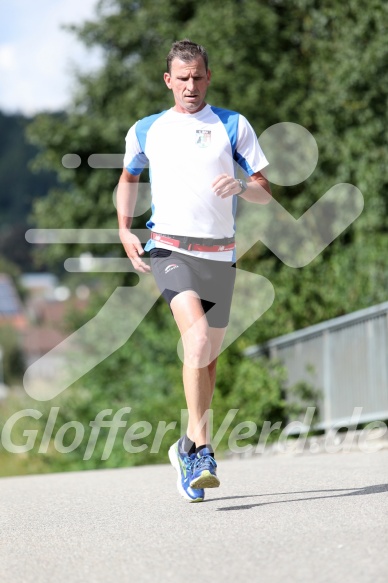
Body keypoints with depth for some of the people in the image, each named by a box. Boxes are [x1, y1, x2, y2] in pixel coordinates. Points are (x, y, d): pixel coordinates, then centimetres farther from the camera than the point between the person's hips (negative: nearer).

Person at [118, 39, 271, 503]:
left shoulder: (233, 126, 7)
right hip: (170, 250, -2)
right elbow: (129, 178, 27)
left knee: (208, 355, 10)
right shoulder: (146, 131, 10)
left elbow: (265, 193, 5)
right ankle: (202, 450, -24)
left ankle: (188, 448, 31)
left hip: (219, 255, 2)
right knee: (198, 338, -25)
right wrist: (125, 231, 12)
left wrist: (240, 186, -17)